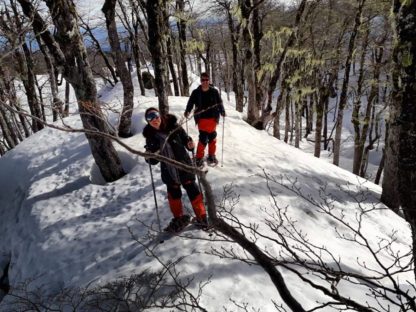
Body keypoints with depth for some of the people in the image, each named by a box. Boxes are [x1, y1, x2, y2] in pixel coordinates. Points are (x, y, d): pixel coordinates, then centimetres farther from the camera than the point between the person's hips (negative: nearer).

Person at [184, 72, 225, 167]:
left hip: (212, 118, 2)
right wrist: (187, 111, -14)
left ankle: (211, 156, 28)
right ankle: (199, 158, 3)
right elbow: (190, 103, 3)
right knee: (203, 138, -10)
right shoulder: (196, 92, 1)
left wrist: (222, 111, -10)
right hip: (202, 119, -2)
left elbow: (220, 102, 6)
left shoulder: (214, 91, 3)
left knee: (212, 138, 10)